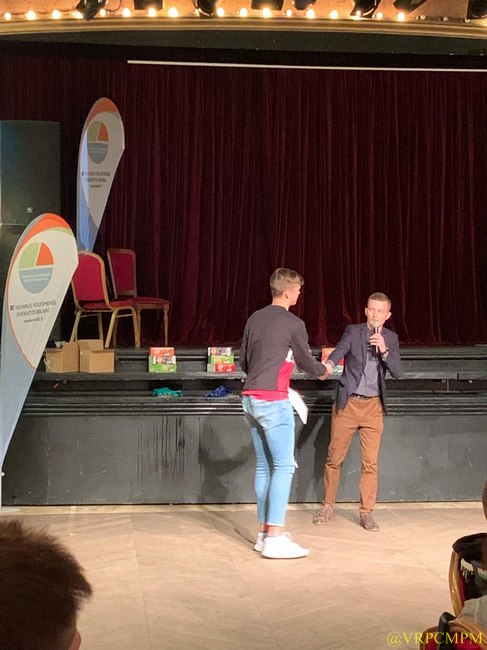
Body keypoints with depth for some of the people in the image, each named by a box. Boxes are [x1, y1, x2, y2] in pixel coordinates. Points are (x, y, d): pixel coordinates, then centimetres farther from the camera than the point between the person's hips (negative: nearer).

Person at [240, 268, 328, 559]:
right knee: (284, 466, -6)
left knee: (264, 466, 12)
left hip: (251, 398, 8)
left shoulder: (255, 318, 12)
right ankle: (275, 537, -10)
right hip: (273, 400, -8)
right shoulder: (293, 324, -8)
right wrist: (323, 371, 24)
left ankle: (265, 531, 15)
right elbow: (306, 361, 3)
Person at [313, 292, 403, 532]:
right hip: (347, 404, -2)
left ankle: (366, 512, 9)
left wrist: (384, 350, -16)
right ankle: (327, 506, 20)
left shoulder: (391, 338, 7)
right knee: (334, 458, 5)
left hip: (373, 406, 2)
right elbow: (339, 351, -20)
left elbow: (397, 372, -1)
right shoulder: (353, 331, -2)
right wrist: (328, 364, -42)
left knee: (370, 462, -1)